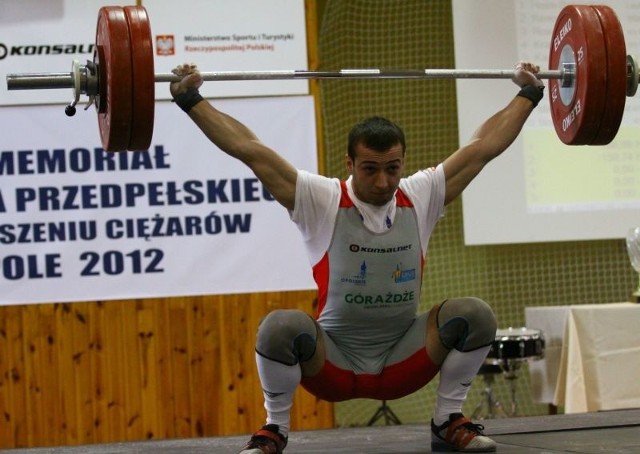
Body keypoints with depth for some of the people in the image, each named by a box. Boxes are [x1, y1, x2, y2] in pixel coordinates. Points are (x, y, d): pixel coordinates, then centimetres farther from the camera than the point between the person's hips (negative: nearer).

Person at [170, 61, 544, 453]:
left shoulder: (420, 199, -4)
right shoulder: (324, 203, -12)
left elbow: (483, 145, 4)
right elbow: (251, 151, -15)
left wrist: (529, 94, 8)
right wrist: (190, 100, -18)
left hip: (401, 362, 3)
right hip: (332, 364, -2)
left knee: (474, 315, -21)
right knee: (281, 328, -34)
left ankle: (449, 422, 1)